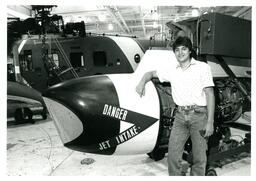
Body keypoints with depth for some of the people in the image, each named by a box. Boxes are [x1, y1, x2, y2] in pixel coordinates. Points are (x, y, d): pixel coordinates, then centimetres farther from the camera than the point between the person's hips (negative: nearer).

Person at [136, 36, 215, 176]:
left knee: (199, 158, 5)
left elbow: (209, 94, -2)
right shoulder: (172, 71, 13)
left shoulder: (202, 67, 2)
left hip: (199, 115, -3)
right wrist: (142, 83, 0)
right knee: (173, 155, 2)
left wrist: (210, 122, -8)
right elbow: (151, 73, 24)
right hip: (180, 116, 3)